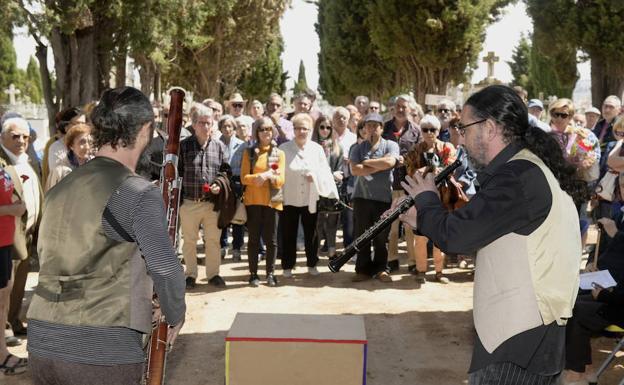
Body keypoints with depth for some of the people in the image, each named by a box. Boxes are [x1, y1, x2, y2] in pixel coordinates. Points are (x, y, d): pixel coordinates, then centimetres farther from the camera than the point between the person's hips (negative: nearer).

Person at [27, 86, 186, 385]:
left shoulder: (58, 190, 11)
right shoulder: (140, 194, -10)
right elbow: (166, 271, -12)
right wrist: (175, 317, 5)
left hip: (41, 341, 6)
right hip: (105, 349, -6)